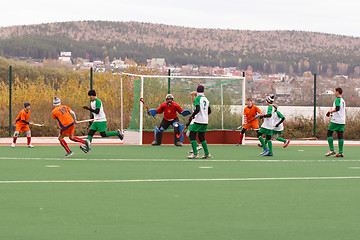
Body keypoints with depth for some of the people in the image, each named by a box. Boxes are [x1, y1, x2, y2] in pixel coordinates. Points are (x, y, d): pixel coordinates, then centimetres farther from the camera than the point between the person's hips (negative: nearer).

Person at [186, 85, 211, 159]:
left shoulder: (197, 99, -9)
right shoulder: (206, 99, 12)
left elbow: (197, 109, -21)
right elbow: (209, 111, 16)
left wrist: (191, 116, -12)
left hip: (198, 120, -7)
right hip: (205, 121, 7)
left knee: (192, 136, -3)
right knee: (201, 137, 16)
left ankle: (195, 154, -12)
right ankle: (207, 153, 14)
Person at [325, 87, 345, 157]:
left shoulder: (337, 100, -10)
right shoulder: (343, 100, 17)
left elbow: (337, 108, -23)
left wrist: (330, 111, -9)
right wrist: (333, 114, 23)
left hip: (335, 120, -8)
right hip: (342, 121, 8)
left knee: (329, 133, 1)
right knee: (340, 136, 4)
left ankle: (331, 150, -6)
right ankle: (341, 152, 0)